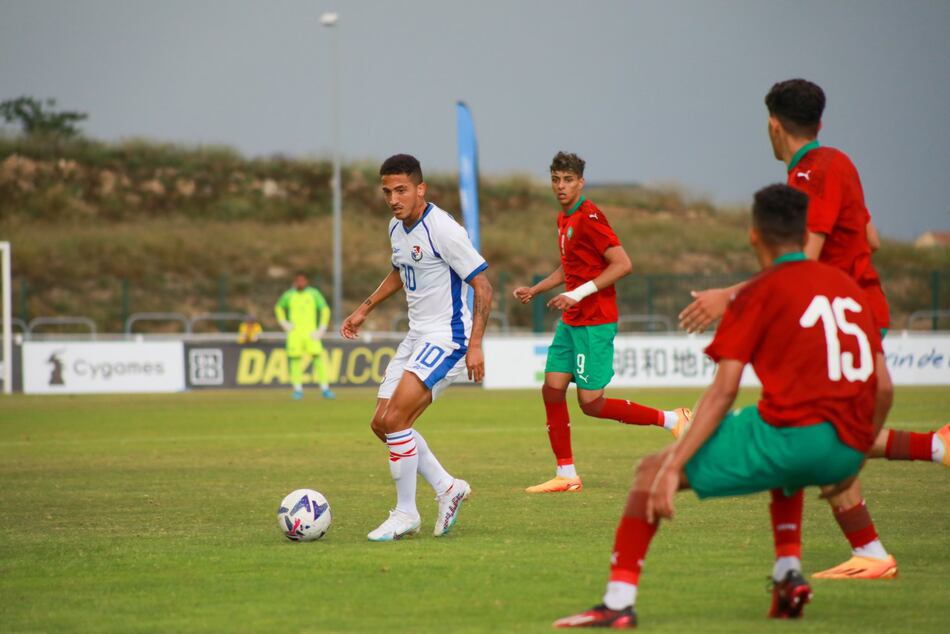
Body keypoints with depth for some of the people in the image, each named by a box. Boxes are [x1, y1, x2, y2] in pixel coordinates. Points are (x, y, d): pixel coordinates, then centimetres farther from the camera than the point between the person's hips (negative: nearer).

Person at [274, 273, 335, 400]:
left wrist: (322, 329, -1)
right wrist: (283, 323, 11)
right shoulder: (289, 295, 6)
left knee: (318, 357, -12)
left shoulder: (313, 293, 2)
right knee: (295, 359, -4)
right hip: (294, 334, 1)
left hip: (311, 333, -1)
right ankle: (298, 389, 6)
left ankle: (325, 389, -11)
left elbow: (325, 309, 6)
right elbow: (279, 307, 23)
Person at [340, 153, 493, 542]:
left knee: (394, 419, -18)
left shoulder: (442, 229, -19)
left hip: (447, 338, -9)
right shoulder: (397, 227, 7)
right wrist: (364, 310, 24)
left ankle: (405, 514, -6)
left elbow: (482, 286, -18)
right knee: (382, 424, 7)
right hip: (417, 336, 9)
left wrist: (475, 344, -23)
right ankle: (447, 488, 19)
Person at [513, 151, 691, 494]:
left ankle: (671, 419, 5)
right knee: (552, 390, 3)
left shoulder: (589, 217, -15)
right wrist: (534, 290, 17)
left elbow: (622, 264, -21)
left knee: (592, 404, -8)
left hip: (594, 323, -9)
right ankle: (566, 475, 9)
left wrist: (578, 294, -22)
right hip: (571, 321, 9)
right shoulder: (564, 219, 14)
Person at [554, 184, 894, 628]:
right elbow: (883, 388, 18)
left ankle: (619, 602, -5)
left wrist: (672, 468, -8)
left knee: (651, 471, 6)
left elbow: (722, 392, -7)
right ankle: (789, 574, 21)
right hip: (846, 453, 6)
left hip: (793, 432, -6)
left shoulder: (762, 292, 2)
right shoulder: (849, 288, 19)